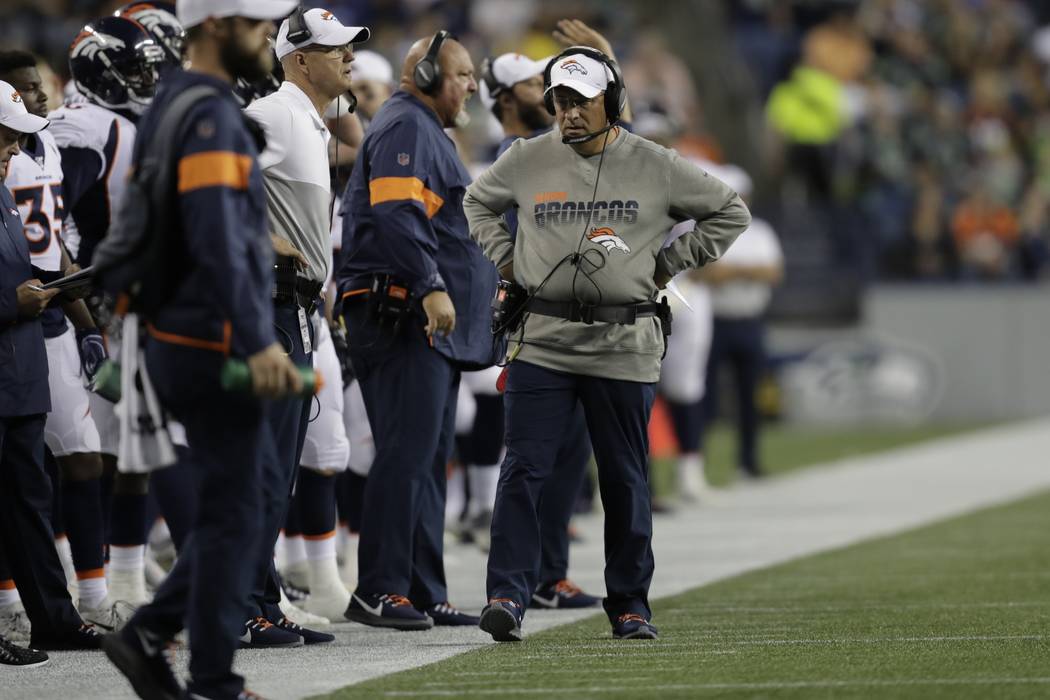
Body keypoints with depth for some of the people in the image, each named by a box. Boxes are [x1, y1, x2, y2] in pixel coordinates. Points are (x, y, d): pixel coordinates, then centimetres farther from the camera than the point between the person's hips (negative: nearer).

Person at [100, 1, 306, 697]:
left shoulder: (173, 106, 14)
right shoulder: (210, 118, -18)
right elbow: (218, 240, -29)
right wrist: (259, 342, -34)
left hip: (178, 344, 10)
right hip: (213, 349, -10)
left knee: (255, 496, 16)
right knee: (233, 517, -1)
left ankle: (151, 633, 13)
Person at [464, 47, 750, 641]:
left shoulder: (656, 167, 1)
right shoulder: (527, 161, 5)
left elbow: (731, 213, 11)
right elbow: (478, 203, 25)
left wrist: (670, 264, 4)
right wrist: (507, 259, 11)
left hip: (625, 346, -1)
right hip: (543, 341, 1)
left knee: (625, 480, 6)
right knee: (524, 470, -9)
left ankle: (629, 603, 16)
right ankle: (508, 596, -11)